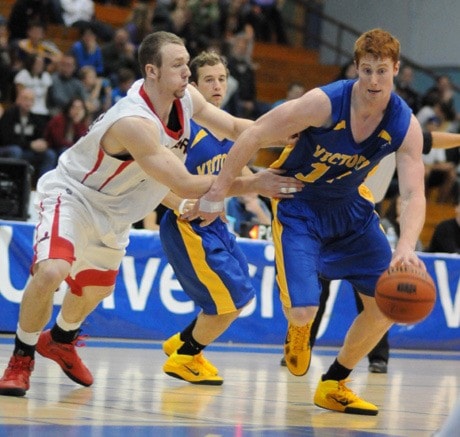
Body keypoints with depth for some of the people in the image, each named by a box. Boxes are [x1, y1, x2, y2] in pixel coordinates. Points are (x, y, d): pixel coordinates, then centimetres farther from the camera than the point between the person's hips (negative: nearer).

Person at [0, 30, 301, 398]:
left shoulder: (186, 98, -13)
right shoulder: (135, 122, -37)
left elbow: (234, 127, 0)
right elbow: (184, 185, -36)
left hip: (112, 212, 8)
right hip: (72, 195, -8)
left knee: (96, 290, 23)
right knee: (51, 271, -31)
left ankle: (60, 341, 54)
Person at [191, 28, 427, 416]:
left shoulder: (405, 125, -18)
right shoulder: (325, 103, -28)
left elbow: (413, 195, -23)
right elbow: (254, 136, -21)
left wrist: (406, 247, -43)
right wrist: (217, 194, -18)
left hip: (350, 207, 4)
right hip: (299, 204, -4)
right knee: (303, 310, -19)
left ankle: (334, 384, 17)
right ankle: (299, 329, 23)